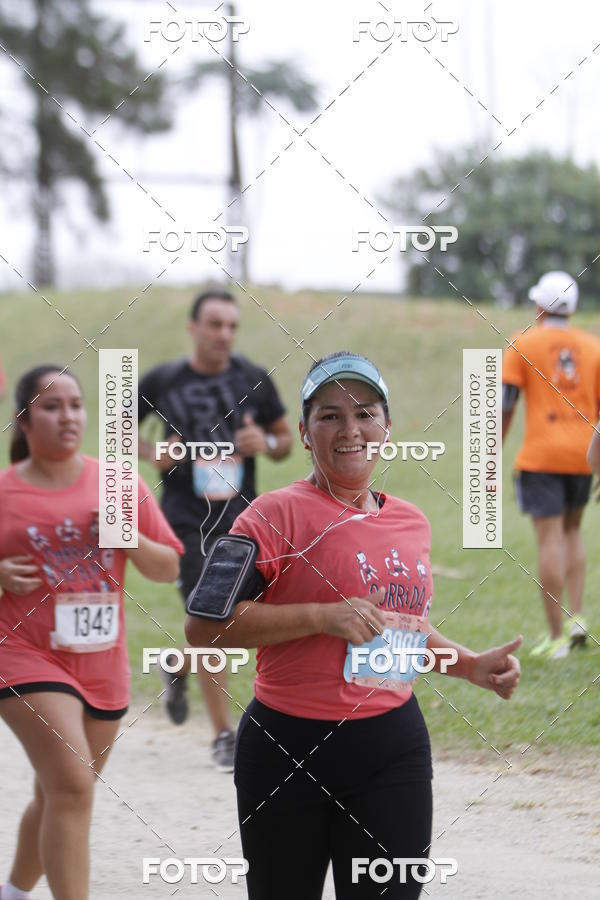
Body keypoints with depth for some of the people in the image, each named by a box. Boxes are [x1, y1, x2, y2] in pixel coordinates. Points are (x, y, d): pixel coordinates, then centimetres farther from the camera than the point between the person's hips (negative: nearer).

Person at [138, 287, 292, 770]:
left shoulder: (254, 380, 3)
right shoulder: (162, 381, -2)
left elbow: (285, 436, 13)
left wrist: (268, 443, -11)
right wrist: (152, 452, -7)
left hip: (241, 517, 3)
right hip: (187, 517, -3)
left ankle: (178, 670, 41)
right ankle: (224, 735, -4)